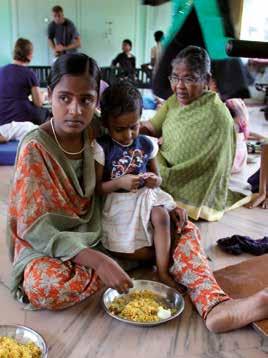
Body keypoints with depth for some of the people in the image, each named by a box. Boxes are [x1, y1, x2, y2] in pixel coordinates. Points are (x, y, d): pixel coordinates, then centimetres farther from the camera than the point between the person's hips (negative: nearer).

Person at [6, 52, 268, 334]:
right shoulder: (35, 148, -17)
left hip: (100, 233, 5)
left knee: (184, 229, -4)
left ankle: (215, 306, -27)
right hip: (51, 246, -4)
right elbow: (35, 227, -21)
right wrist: (97, 260, -33)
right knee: (42, 285, -39)